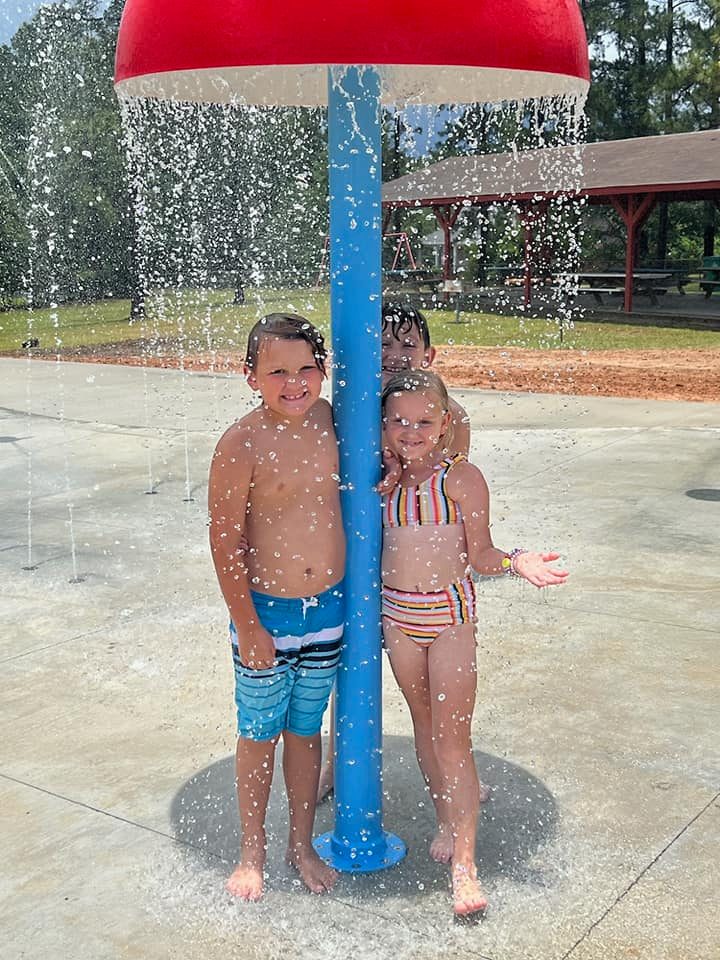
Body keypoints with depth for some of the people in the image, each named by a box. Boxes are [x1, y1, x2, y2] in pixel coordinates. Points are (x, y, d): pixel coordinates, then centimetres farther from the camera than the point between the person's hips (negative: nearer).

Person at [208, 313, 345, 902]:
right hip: (267, 611, -4)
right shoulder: (242, 444, -17)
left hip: (328, 609, 4)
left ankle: (302, 844, 36)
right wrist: (249, 626, -13)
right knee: (259, 735, 12)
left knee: (306, 730, 18)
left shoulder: (329, 421, -2)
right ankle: (253, 852, 32)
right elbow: (226, 541, -14)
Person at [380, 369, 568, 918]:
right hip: (398, 614, 5)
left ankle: (464, 862, 1)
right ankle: (448, 820, 35)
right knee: (425, 724, 16)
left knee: (452, 737, -5)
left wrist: (514, 562, -24)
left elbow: (479, 553, -7)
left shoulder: (462, 476, -9)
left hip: (450, 614, -4)